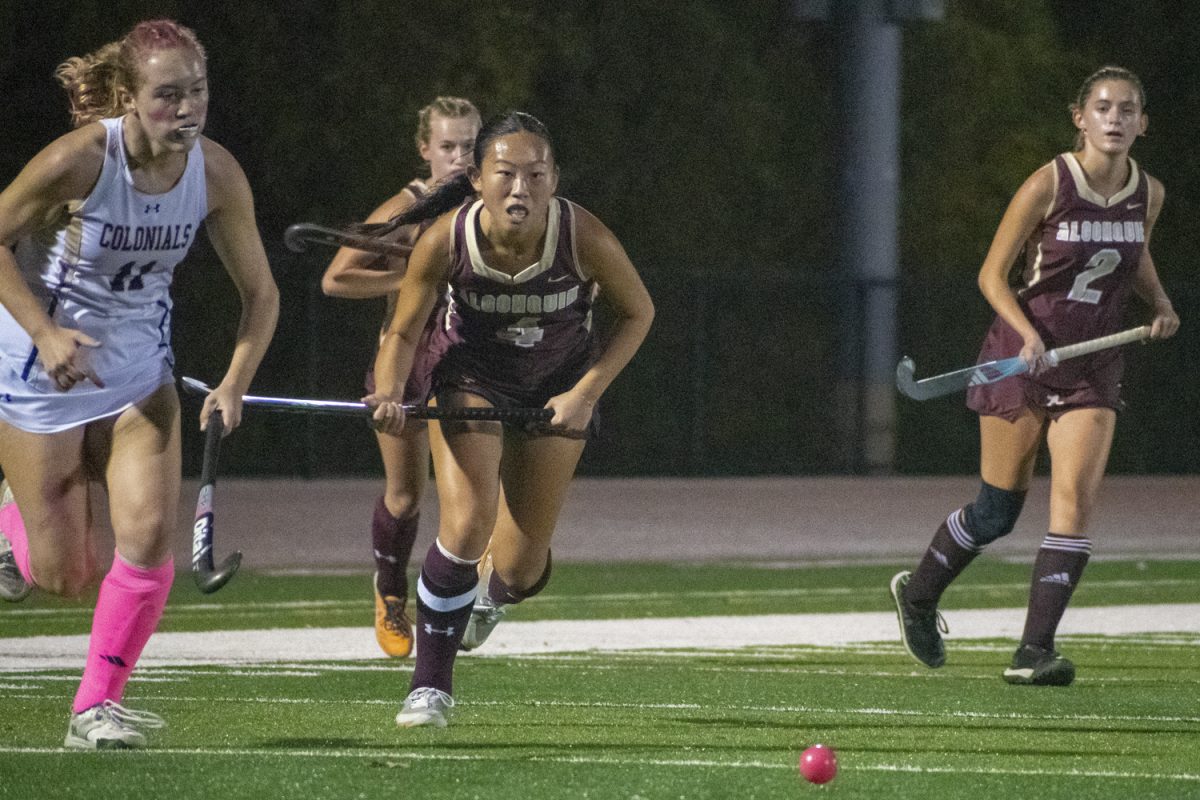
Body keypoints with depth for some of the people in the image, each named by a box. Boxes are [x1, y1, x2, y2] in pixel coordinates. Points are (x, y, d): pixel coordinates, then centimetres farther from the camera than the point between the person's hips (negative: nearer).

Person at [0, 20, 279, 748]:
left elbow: (260, 291, -2)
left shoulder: (216, 173, -12)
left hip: (138, 369, 4)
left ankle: (97, 706, 3)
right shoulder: (81, 158, -25)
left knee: (150, 536, -14)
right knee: (65, 577, 1)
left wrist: (235, 382, -16)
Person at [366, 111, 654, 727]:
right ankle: (431, 686, -7)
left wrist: (585, 394, -16)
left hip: (559, 389, 1)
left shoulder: (585, 239, -29)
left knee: (520, 568, 2)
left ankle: (492, 590, 44)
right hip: (471, 377, -1)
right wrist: (390, 393, -32)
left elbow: (637, 313, -9)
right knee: (466, 524, -24)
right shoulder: (445, 242, -28)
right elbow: (403, 333, -12)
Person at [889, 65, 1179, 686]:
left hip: (1093, 366, 3)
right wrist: (1028, 333, -24)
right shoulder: (1049, 185, -15)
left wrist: (1159, 304, 4)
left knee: (1076, 497, -15)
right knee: (997, 510, 6)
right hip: (1021, 356, -3)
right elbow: (992, 274, -9)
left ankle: (1034, 651, -13)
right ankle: (918, 593, 34)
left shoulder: (1148, 194, 0)